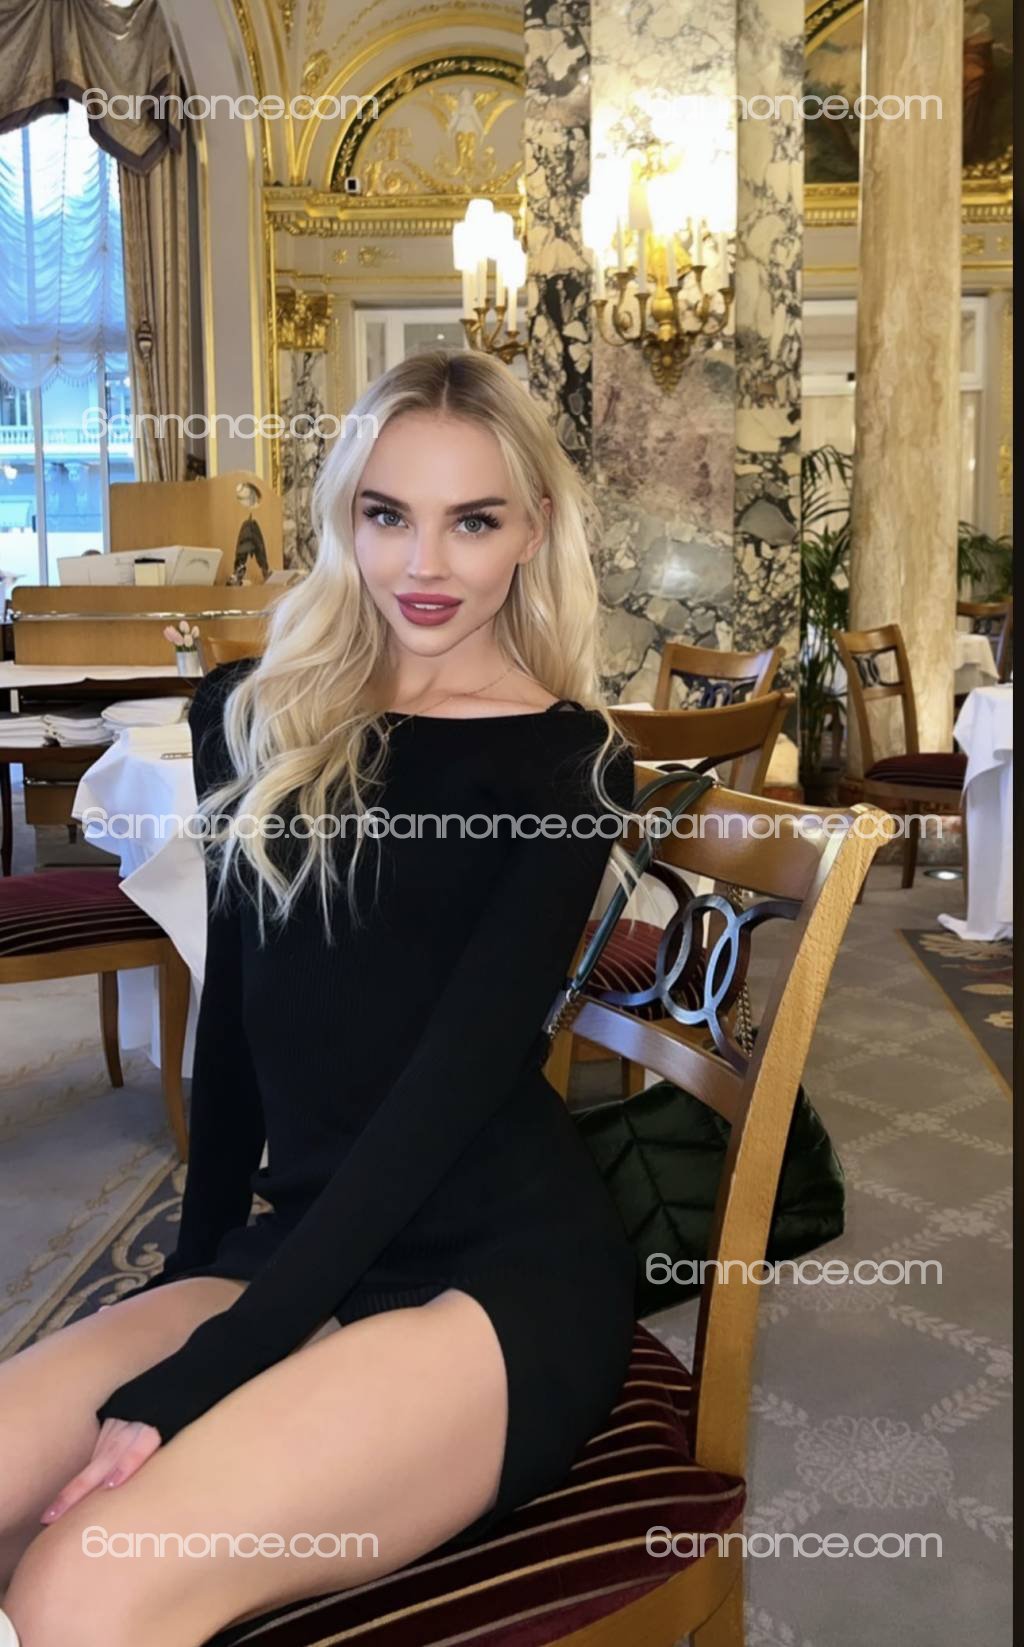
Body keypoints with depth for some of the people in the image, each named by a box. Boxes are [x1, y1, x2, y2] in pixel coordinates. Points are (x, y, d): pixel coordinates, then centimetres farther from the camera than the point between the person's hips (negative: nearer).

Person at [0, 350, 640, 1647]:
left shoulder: (570, 763, -6)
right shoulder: (255, 715, 8)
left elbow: (454, 1075, -15)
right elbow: (233, 1008, 13)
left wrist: (180, 1384, -20)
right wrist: (195, 1260, 13)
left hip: (505, 1272, -4)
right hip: (295, 1246, 5)